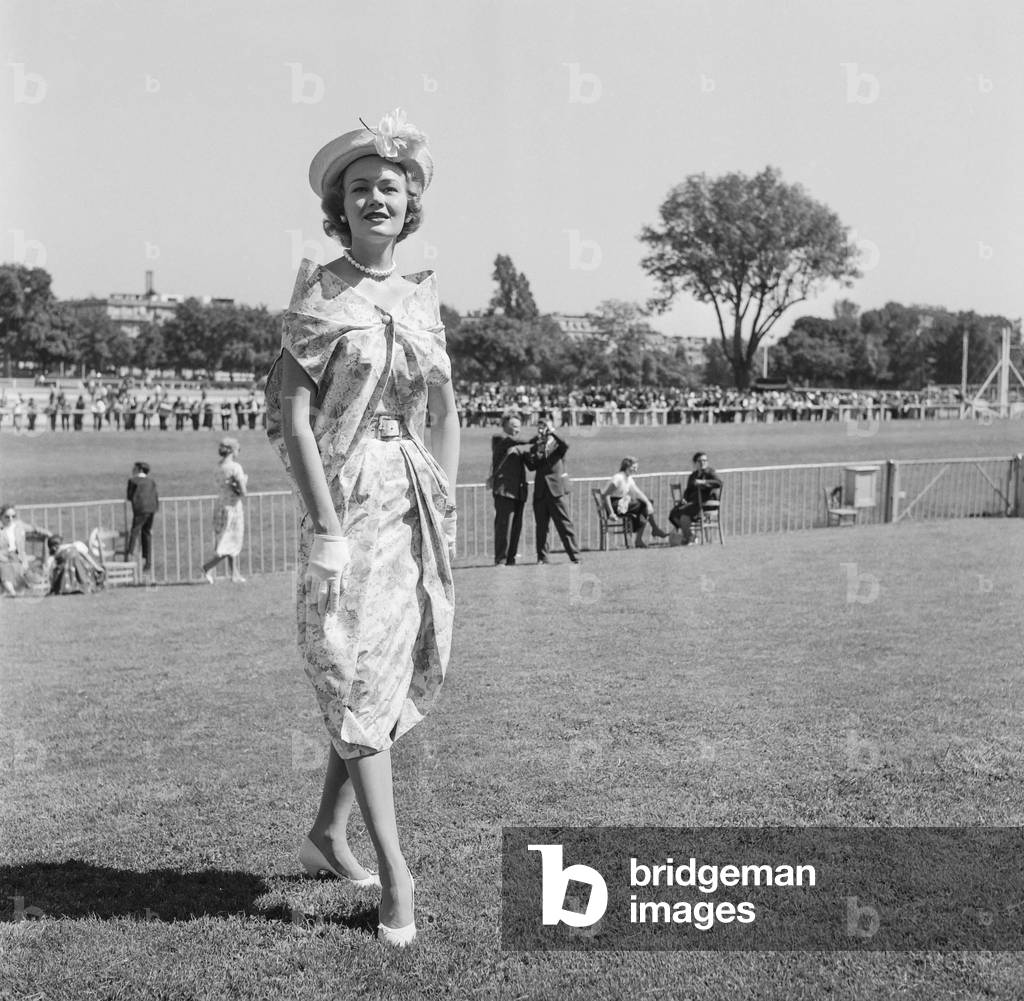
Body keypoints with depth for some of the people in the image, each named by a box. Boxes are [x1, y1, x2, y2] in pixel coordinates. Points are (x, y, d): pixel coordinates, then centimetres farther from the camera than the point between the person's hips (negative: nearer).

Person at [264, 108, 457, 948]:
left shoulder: (423, 298, 11)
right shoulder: (320, 293, -5)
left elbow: (447, 414, 15)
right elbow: (291, 415, -11)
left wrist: (445, 506, 6)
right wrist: (327, 527, -17)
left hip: (417, 504, 6)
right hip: (348, 498, -6)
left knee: (396, 675, 11)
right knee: (360, 675, -4)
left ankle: (327, 834, 28)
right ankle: (395, 872, 1)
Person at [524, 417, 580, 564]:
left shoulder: (557, 444, 4)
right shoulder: (535, 446, 15)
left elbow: (565, 446, -20)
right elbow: (532, 466, 5)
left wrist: (551, 432, -20)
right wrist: (526, 455, -10)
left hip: (555, 489, -4)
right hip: (540, 490, 4)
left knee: (564, 524, -4)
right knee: (541, 526, 5)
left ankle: (574, 555, -1)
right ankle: (542, 557, 10)